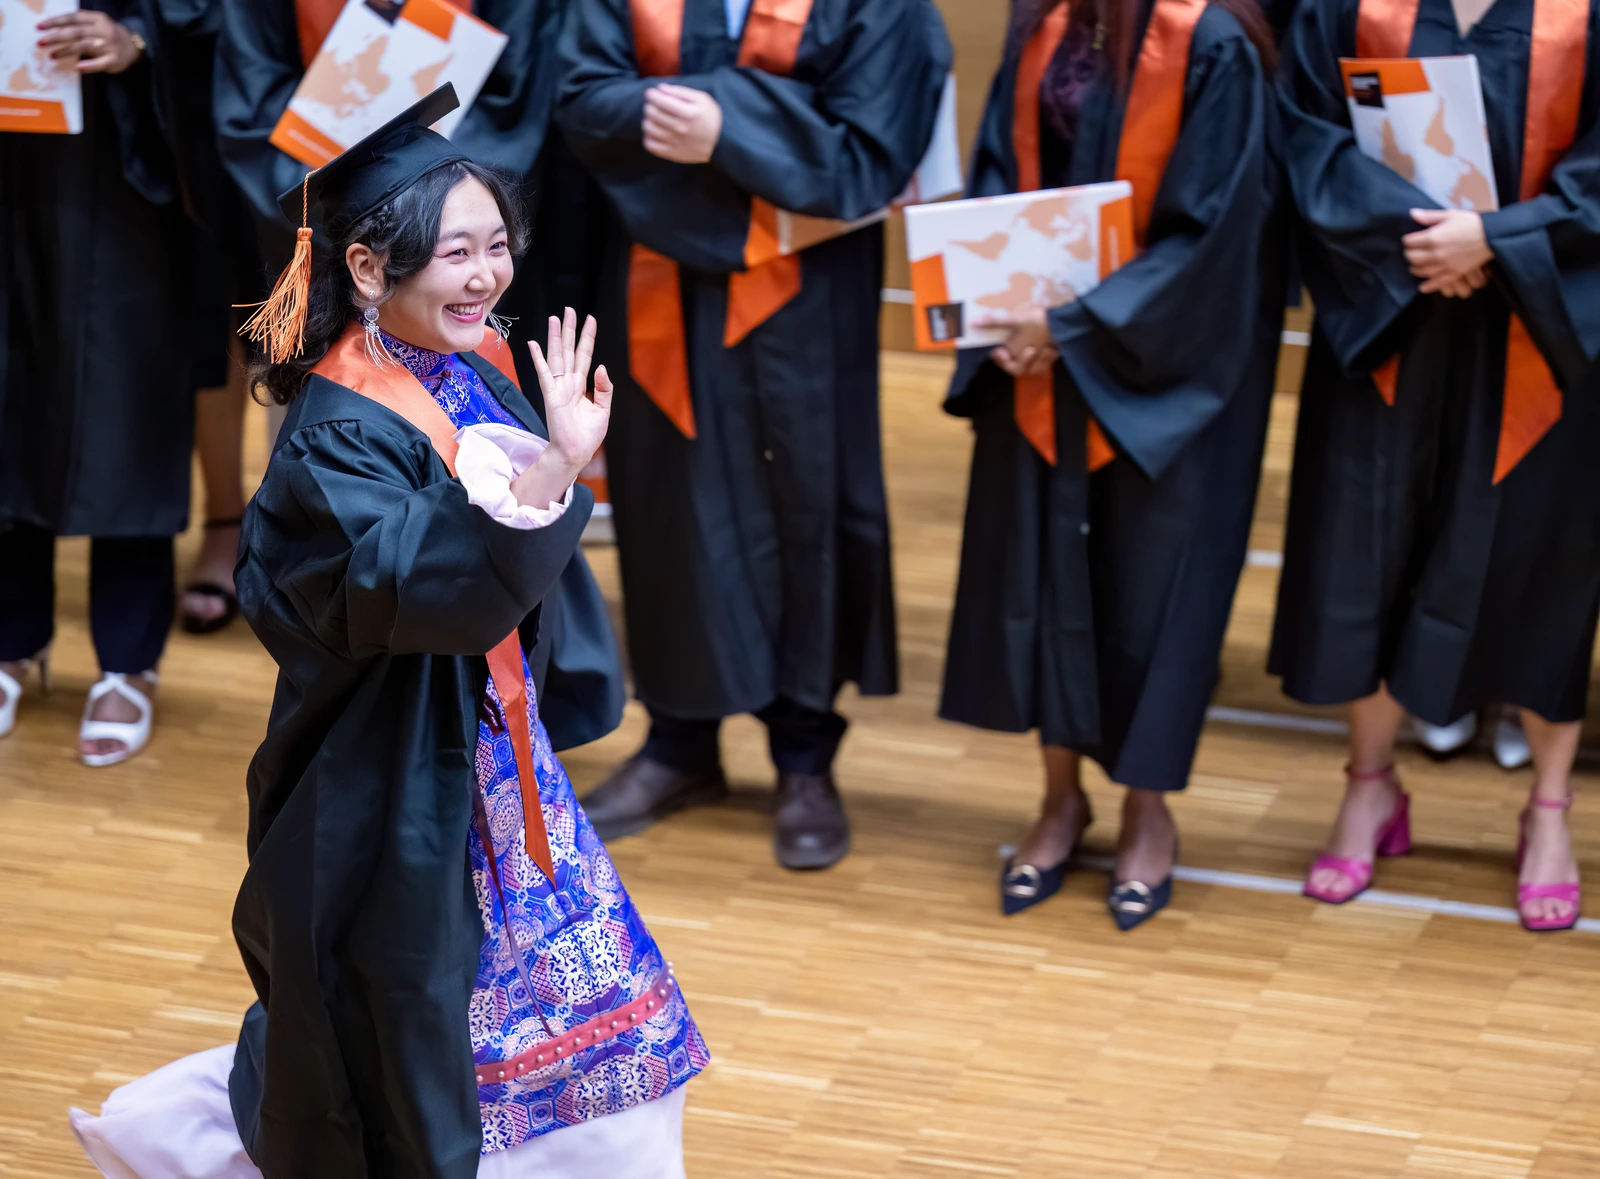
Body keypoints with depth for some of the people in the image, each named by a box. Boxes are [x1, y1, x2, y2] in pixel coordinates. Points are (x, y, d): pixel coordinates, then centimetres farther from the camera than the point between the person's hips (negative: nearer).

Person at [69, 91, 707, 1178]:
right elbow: (427, 586, -38)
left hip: (483, 769, 8)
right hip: (386, 801, -8)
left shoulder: (470, 381, 2)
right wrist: (554, 465, -45)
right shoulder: (338, 436, -22)